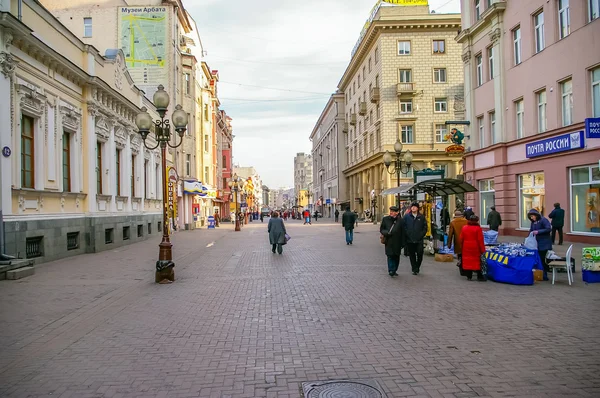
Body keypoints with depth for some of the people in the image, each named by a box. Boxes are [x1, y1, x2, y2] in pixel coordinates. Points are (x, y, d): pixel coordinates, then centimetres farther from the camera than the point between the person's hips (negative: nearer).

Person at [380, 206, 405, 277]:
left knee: (396, 257, 8)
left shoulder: (400, 220, 2)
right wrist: (386, 232, -15)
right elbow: (381, 229, 7)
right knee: (390, 256, -8)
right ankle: (391, 271, -8)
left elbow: (402, 233, 3)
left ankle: (394, 270, 22)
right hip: (389, 242, -1)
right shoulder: (385, 219, 4)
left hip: (397, 242, 1)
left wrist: (402, 243, 0)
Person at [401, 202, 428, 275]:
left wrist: (421, 235, -4)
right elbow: (403, 227, 4)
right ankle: (414, 269, 15)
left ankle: (417, 267, 22)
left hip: (419, 240, 0)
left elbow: (425, 227, 6)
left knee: (420, 254, 1)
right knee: (412, 255, 6)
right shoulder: (406, 217, 3)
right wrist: (406, 235, -6)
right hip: (409, 240, 0)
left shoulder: (421, 217, 4)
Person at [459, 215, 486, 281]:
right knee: (478, 261, 3)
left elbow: (461, 239, 6)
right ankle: (480, 277, 6)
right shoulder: (478, 228, -10)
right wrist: (482, 249, -5)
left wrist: (462, 247, 18)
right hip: (475, 248, -4)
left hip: (466, 248, 4)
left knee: (468, 261, 8)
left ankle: (469, 276, 11)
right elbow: (480, 240, -11)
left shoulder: (464, 228, 4)